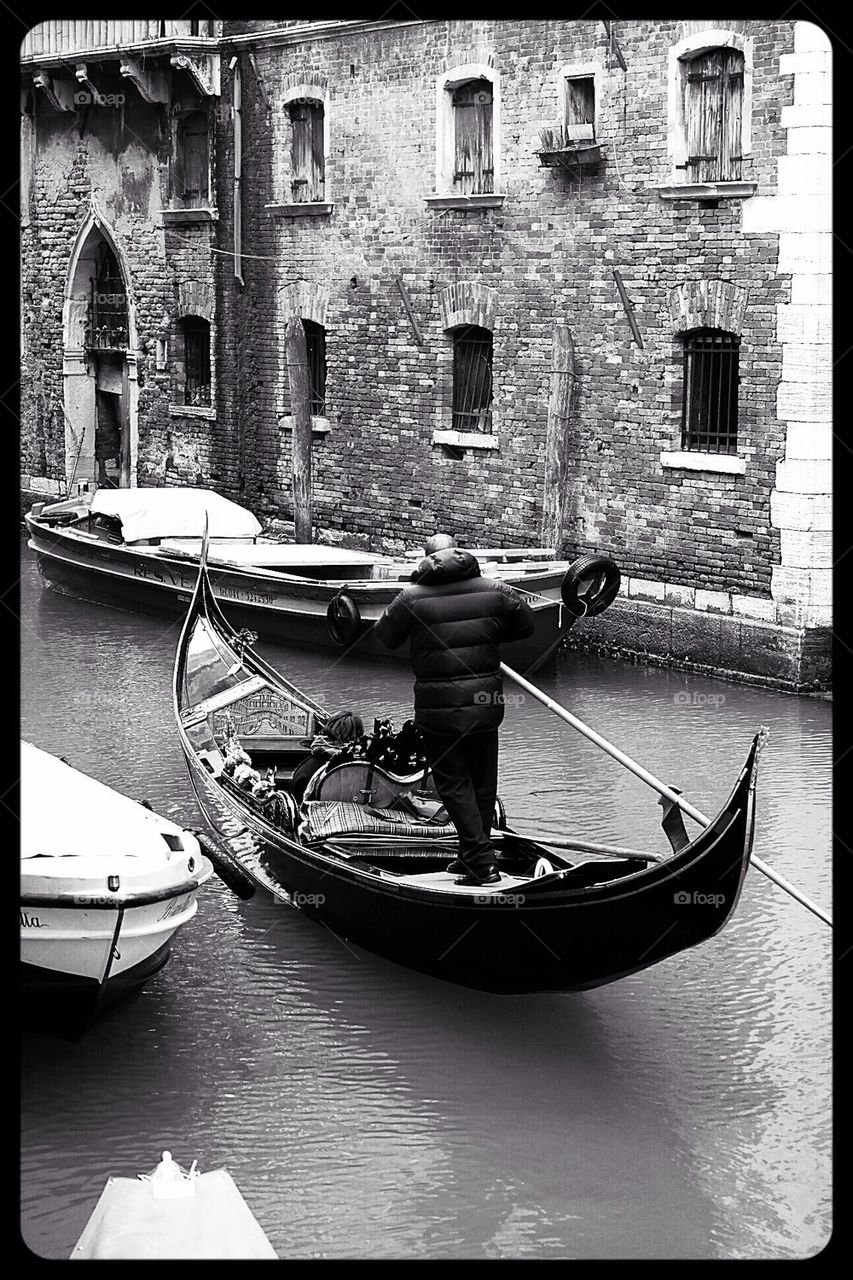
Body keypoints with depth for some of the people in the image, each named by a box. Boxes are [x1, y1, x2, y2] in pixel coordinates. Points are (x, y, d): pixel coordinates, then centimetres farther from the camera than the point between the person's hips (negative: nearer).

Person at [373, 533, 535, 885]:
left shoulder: (412, 597, -9)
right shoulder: (494, 590, -1)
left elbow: (383, 639, 2)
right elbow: (526, 624, 9)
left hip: (437, 705, -3)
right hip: (485, 699, 3)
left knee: (454, 784, 4)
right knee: (483, 782, 16)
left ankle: (482, 862, -4)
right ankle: (475, 855, 25)